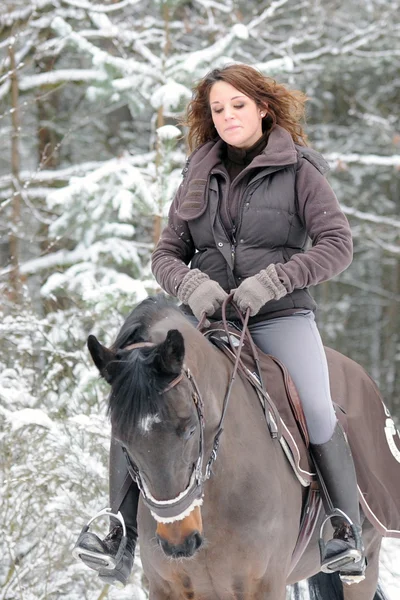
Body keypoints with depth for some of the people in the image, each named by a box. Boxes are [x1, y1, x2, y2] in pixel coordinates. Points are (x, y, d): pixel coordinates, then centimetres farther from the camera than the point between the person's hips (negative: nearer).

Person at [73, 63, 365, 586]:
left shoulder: (299, 170, 3)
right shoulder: (199, 176, 14)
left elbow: (337, 243, -6)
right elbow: (167, 253, 13)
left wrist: (270, 281, -19)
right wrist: (192, 285, -11)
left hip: (279, 315, -3)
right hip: (205, 316, 4)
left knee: (315, 409, -28)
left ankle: (349, 533, -13)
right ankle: (122, 535, -13)